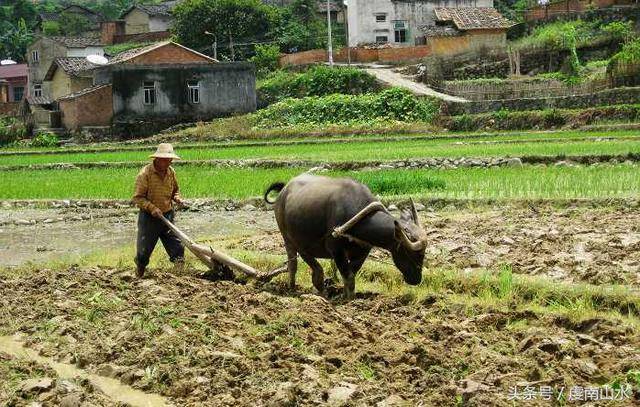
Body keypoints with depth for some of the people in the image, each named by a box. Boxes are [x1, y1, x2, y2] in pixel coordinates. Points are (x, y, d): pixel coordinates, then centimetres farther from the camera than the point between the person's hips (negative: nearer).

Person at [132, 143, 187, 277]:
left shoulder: (171, 172, 4)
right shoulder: (145, 173, -14)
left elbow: (175, 190, 20)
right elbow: (138, 197, -13)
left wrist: (178, 199, -2)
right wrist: (152, 207, -25)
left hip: (167, 215, 5)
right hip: (149, 217, -5)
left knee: (177, 247, 1)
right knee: (144, 251, 5)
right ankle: (139, 276, 24)